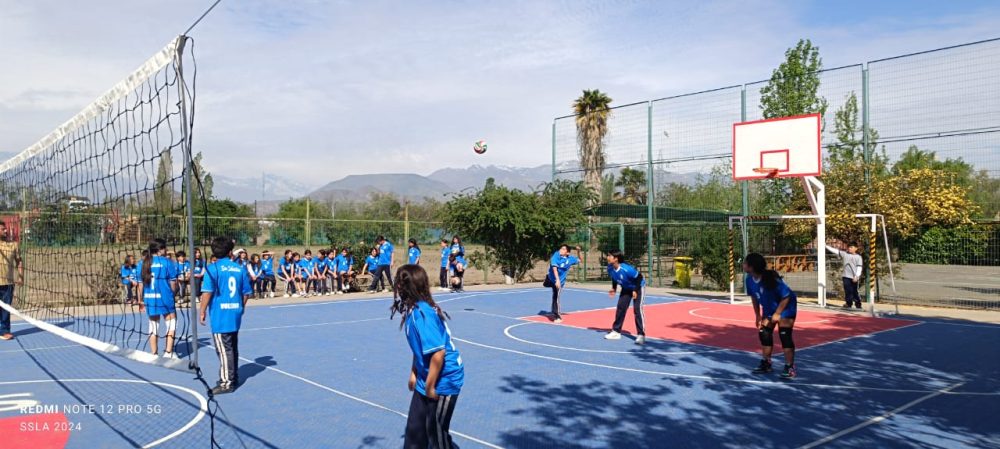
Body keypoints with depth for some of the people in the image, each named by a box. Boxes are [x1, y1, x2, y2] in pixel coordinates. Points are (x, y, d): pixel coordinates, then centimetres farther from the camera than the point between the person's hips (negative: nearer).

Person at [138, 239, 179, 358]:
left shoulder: (144, 263, 5)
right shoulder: (167, 262, -8)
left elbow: (141, 284, 8)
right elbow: (173, 283, -8)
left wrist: (141, 300, 16)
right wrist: (174, 292, 12)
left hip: (149, 299, 4)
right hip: (165, 299, -4)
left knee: (153, 327, 14)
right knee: (171, 324, 9)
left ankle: (154, 354, 18)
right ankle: (168, 352, 4)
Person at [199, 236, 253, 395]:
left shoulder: (213, 268, -10)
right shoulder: (240, 269, 4)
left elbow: (207, 292, -15)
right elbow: (246, 293, 8)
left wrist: (202, 311, -6)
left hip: (220, 314, -5)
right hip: (235, 313, 5)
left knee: (224, 349, -1)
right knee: (233, 347, 16)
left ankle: (227, 383, 2)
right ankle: (234, 378, 26)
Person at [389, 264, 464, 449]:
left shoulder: (422, 313, -26)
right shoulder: (413, 310, 2)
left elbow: (438, 352, -28)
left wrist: (430, 387, -19)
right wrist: (414, 373, 19)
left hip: (443, 381, -9)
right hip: (427, 378, 9)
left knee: (436, 431, 7)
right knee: (414, 427, 16)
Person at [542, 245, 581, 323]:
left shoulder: (570, 258, -13)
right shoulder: (556, 255, -22)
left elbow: (579, 260, 7)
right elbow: (554, 267, -33)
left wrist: (578, 252, -13)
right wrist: (557, 279, -45)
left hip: (560, 281, -1)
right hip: (551, 278, 1)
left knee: (556, 298, -6)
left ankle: (557, 317, 6)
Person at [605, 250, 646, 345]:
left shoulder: (626, 269, -39)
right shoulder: (610, 268, -18)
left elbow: (639, 277, -26)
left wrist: (635, 290, -25)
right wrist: (614, 288, -5)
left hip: (638, 287, -7)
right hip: (626, 288, 7)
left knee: (637, 309, -16)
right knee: (620, 308, 4)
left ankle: (641, 335, -14)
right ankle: (616, 331, 15)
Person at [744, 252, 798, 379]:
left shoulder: (771, 279, -35)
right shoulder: (750, 280, -14)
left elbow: (786, 296, -26)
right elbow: (754, 297, 3)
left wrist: (777, 313, -23)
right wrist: (757, 315, 5)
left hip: (786, 307, -7)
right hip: (769, 309, 7)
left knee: (784, 335, -12)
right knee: (764, 334, 4)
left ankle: (790, 367, -4)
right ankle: (766, 363, 18)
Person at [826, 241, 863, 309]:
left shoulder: (858, 257, -1)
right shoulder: (844, 254, 8)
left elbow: (859, 267, -5)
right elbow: (835, 250, 5)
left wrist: (856, 276, -13)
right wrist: (826, 246, -2)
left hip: (854, 277, -3)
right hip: (846, 276, 3)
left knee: (854, 291, 4)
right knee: (848, 290, 2)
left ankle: (858, 303, 16)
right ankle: (848, 303, 8)